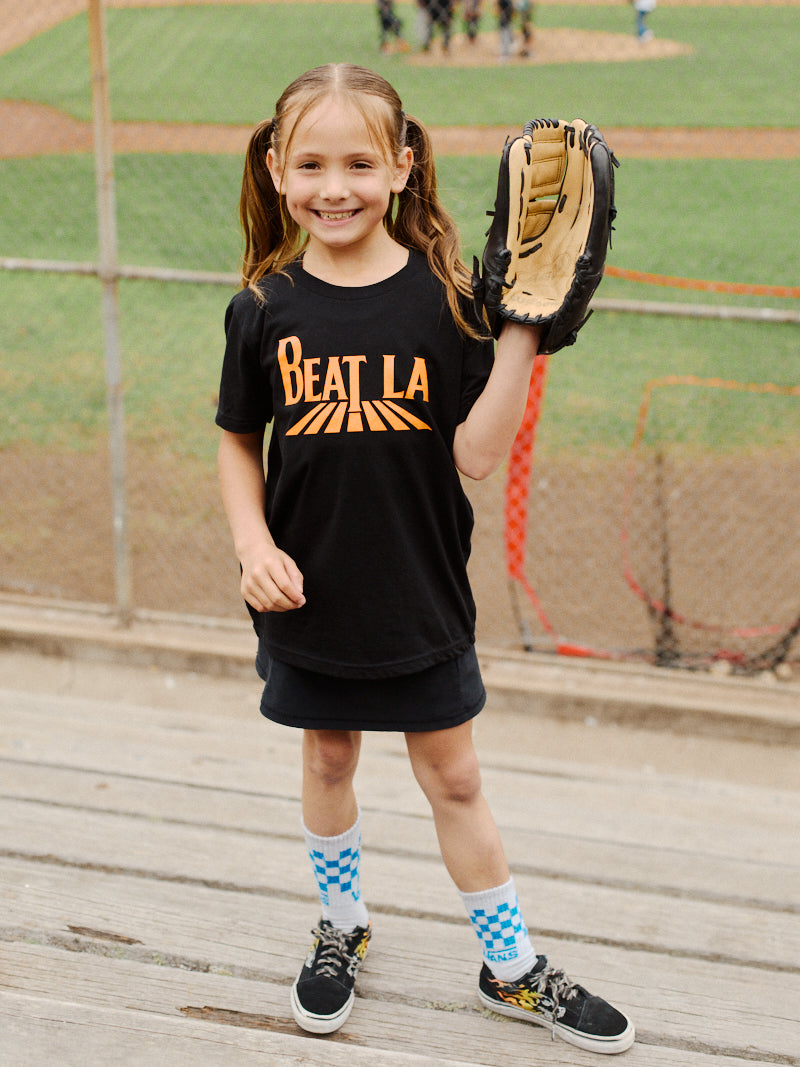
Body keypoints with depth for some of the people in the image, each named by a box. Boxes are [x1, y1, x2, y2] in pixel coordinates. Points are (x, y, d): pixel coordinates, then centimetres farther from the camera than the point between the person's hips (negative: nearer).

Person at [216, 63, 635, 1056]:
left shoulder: (443, 297, -11)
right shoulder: (265, 309, -7)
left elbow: (476, 453, -15)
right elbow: (239, 442, 4)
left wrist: (520, 336, -24)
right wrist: (253, 546, -10)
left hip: (421, 596, -1)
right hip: (310, 597, 1)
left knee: (453, 779, 11)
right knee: (328, 761, 19)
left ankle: (512, 969, 29)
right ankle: (342, 927, 44)